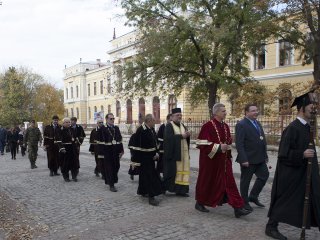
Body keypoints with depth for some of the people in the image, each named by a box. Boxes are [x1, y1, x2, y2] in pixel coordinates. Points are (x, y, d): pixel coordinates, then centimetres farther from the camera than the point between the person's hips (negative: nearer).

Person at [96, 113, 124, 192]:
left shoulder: (116, 128, 11)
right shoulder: (102, 129, -5)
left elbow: (120, 140, 12)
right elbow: (99, 141, -7)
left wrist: (121, 150, 7)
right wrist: (101, 153, -11)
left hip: (116, 152, 5)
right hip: (107, 152, -5)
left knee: (116, 167, 11)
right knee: (109, 168, 0)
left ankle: (113, 180, 34)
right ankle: (111, 185, 8)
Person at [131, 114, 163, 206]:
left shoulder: (152, 129, 5)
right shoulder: (141, 130, -20)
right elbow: (136, 146, -20)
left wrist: (155, 153, 7)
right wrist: (136, 160, -19)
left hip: (150, 156, 8)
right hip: (143, 158, -8)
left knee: (145, 175, 20)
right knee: (149, 176, -7)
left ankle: (142, 191, 36)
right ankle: (151, 197, -3)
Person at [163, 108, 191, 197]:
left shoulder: (182, 125, 16)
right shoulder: (169, 126, -6)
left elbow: (186, 137, 15)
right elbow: (169, 137, -20)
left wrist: (187, 135, -8)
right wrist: (181, 136, -19)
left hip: (183, 152, 7)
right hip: (173, 152, -7)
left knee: (183, 170, 4)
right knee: (172, 170, -3)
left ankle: (180, 190, 9)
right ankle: (165, 187, 13)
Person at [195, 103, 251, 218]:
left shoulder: (225, 126, 8)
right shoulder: (208, 126, -14)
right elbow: (201, 144, -18)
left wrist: (226, 147, 6)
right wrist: (219, 147, -22)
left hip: (224, 161, 6)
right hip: (210, 161, -6)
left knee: (229, 183, 1)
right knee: (207, 182, 8)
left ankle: (238, 208, 1)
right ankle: (199, 203, 29)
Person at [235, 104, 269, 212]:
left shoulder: (258, 123, 13)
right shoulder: (241, 125, -14)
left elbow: (263, 141, 17)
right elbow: (239, 144, -19)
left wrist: (265, 155, 13)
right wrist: (243, 159, -23)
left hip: (260, 158, 8)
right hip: (248, 159, -8)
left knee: (264, 175, 12)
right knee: (245, 180, 5)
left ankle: (253, 197, 28)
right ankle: (244, 202, 22)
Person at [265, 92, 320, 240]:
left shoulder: (306, 126, 7)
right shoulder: (292, 128, -20)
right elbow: (283, 153, -22)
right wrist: (302, 154, -28)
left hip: (306, 172, 9)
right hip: (291, 173, -9)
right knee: (284, 200, 2)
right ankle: (271, 227, 17)